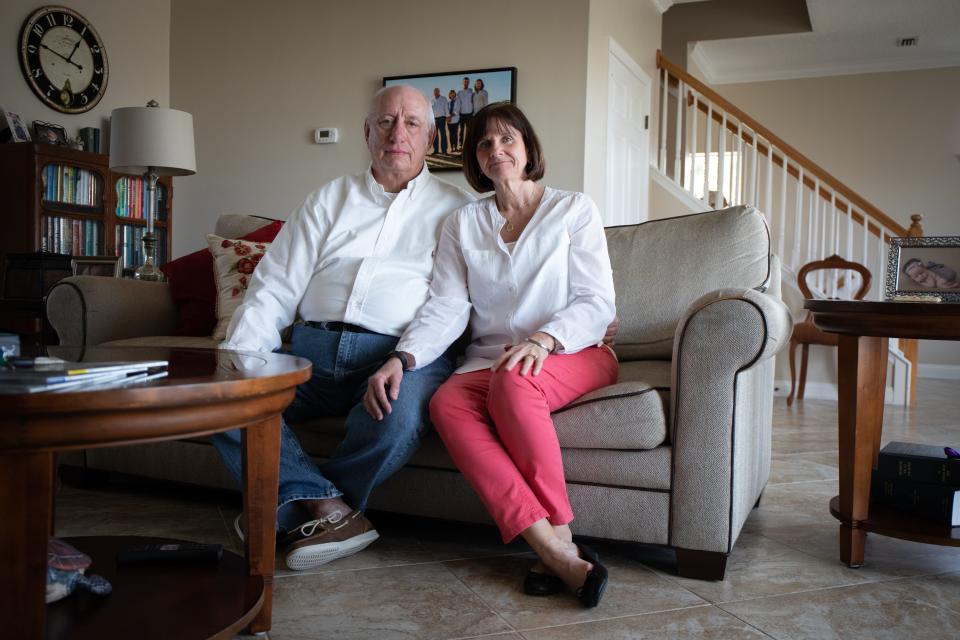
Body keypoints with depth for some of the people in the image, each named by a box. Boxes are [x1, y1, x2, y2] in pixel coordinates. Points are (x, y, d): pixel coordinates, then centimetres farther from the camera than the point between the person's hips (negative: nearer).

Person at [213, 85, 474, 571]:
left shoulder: (457, 209, 14)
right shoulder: (328, 200, 20)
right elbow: (274, 289, 13)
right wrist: (239, 359, -2)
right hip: (313, 348, 3)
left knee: (399, 418, -35)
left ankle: (295, 509, -8)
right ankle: (330, 509, -16)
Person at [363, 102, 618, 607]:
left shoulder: (574, 210, 6)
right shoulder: (463, 223, 14)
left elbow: (597, 302, -3)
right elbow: (445, 307, 1)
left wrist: (543, 339, -24)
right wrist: (402, 358, -19)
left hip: (575, 356, -2)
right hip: (490, 358, 3)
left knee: (512, 381, -37)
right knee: (446, 403, -31)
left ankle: (559, 538, -28)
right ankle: (556, 553, -37)